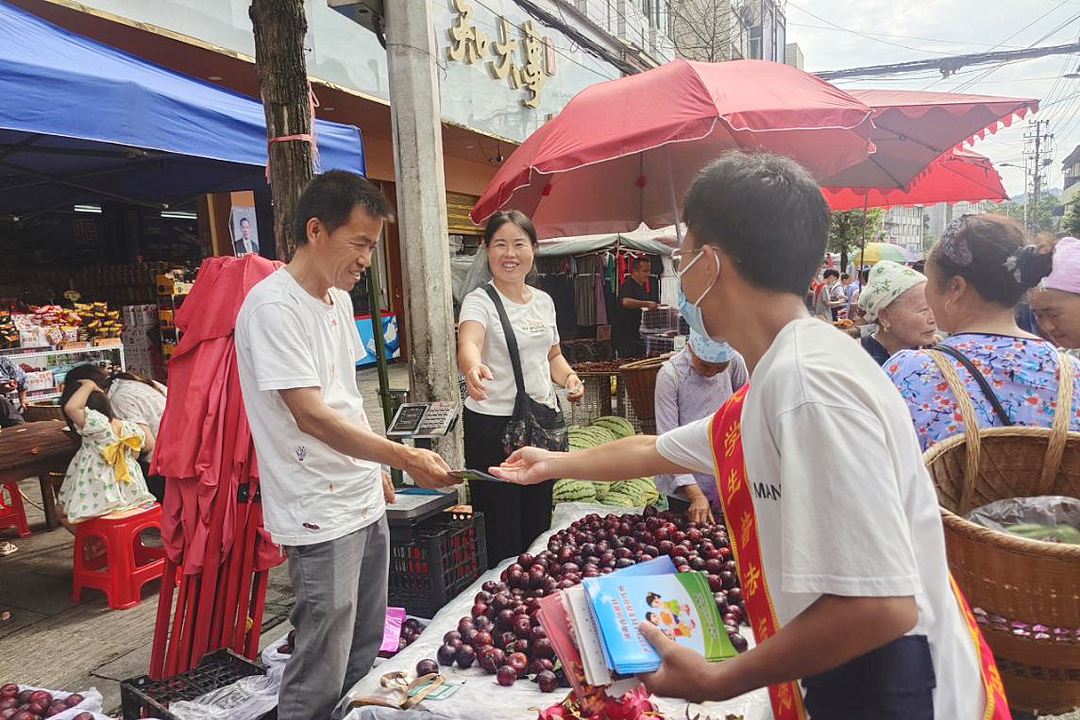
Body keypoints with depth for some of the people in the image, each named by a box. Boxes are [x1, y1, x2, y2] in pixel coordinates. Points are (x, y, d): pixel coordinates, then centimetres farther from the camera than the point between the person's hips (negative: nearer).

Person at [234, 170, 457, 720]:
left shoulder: (338, 299, 11)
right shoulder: (272, 306, -17)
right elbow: (311, 415, -23)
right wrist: (401, 456, -28)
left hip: (365, 503, 9)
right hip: (321, 519, -9)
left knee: (365, 655, 19)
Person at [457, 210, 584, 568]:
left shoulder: (544, 301, 9)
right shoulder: (479, 301, -10)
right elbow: (468, 343, -32)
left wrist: (569, 376, 0)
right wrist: (473, 368, -55)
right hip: (492, 423, -6)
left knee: (539, 523, 18)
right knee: (501, 532, 1)